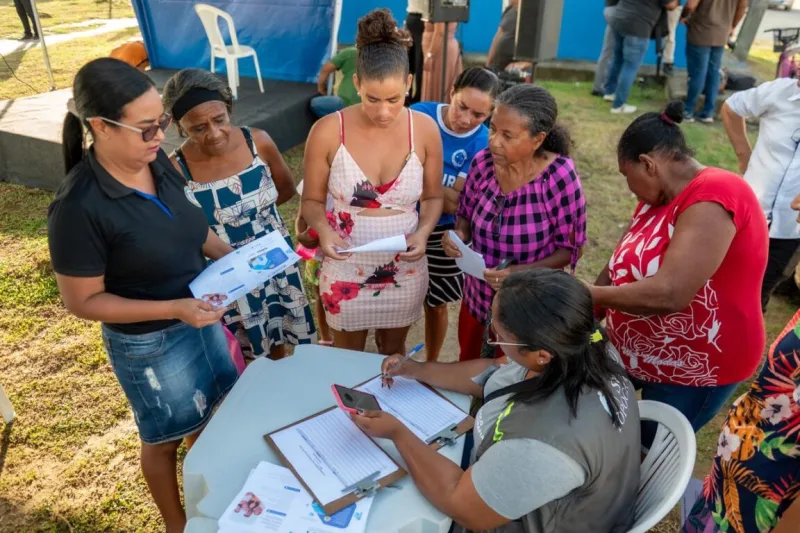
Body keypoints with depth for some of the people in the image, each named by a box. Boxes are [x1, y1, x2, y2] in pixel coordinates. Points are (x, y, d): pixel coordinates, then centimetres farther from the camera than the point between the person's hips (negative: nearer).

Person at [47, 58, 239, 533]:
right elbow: (84, 301, -19)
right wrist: (174, 309, -28)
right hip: (148, 343, -6)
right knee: (166, 436, 19)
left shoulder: (157, 162, -9)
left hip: (201, 315, 6)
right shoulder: (80, 207, -28)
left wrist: (230, 254, -10)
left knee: (208, 414, 26)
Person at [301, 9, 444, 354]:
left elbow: (433, 197, 1)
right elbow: (312, 200, -5)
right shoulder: (328, 132, -17)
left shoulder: (425, 129, -11)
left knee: (393, 352, 26)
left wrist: (423, 232, -19)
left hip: (405, 270, 2)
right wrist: (323, 230, -26)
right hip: (346, 270, -1)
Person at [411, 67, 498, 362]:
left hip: (441, 234, 0)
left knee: (436, 304, 17)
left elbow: (455, 203, -18)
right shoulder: (419, 115, -13)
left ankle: (431, 365, 43)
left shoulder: (482, 143, -14)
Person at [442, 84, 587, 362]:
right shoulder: (482, 162, -12)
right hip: (476, 298, 4)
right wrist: (459, 235, -18)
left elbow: (570, 249, -15)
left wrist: (521, 272, -29)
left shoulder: (559, 177, -25)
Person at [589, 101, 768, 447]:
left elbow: (668, 294, -35)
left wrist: (589, 295, -22)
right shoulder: (660, 198, 2)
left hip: (693, 368, -8)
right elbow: (620, 265, 4)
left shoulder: (711, 199, -27)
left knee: (649, 450, 11)